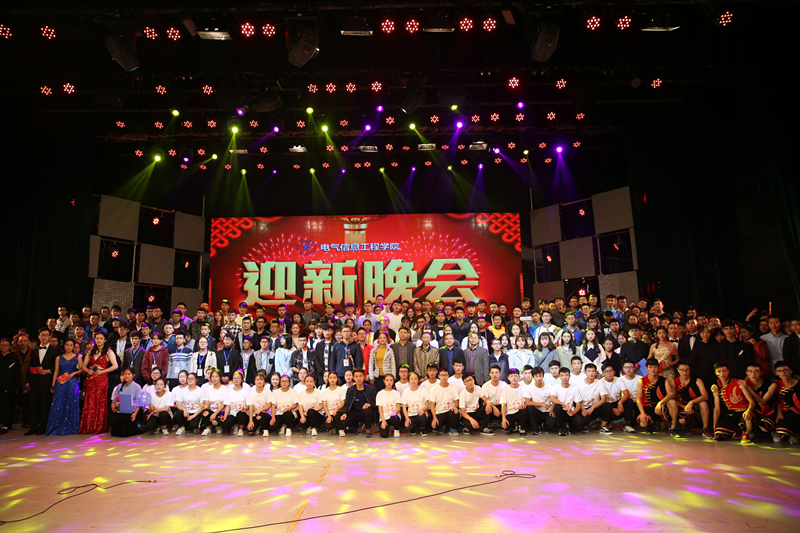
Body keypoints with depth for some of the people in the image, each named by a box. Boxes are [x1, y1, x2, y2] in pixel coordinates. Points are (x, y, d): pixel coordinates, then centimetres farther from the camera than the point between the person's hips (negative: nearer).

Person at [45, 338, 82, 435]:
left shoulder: (77, 357, 8)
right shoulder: (59, 358, 10)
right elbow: (56, 371, 8)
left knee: (71, 405, -1)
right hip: (60, 384, 1)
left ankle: (70, 429, 6)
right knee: (58, 405, -4)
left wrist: (73, 373, -12)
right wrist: (53, 385, 1)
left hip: (72, 383, -1)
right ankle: (57, 428, 4)